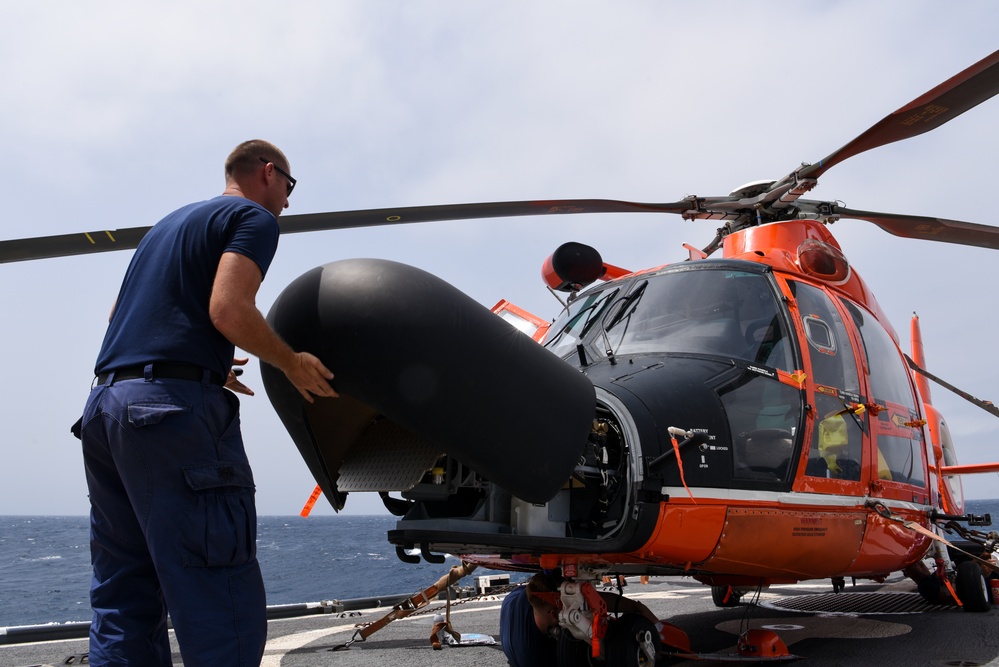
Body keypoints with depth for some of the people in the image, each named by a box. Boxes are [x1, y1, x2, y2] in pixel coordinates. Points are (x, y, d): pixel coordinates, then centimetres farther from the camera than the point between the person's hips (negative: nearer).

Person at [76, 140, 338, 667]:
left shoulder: (171, 221, 28)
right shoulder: (254, 216, 3)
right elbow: (228, 309, -14)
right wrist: (292, 363, 0)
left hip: (104, 402, 9)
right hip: (175, 407, -9)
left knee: (123, 606, 12)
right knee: (221, 613, -7)